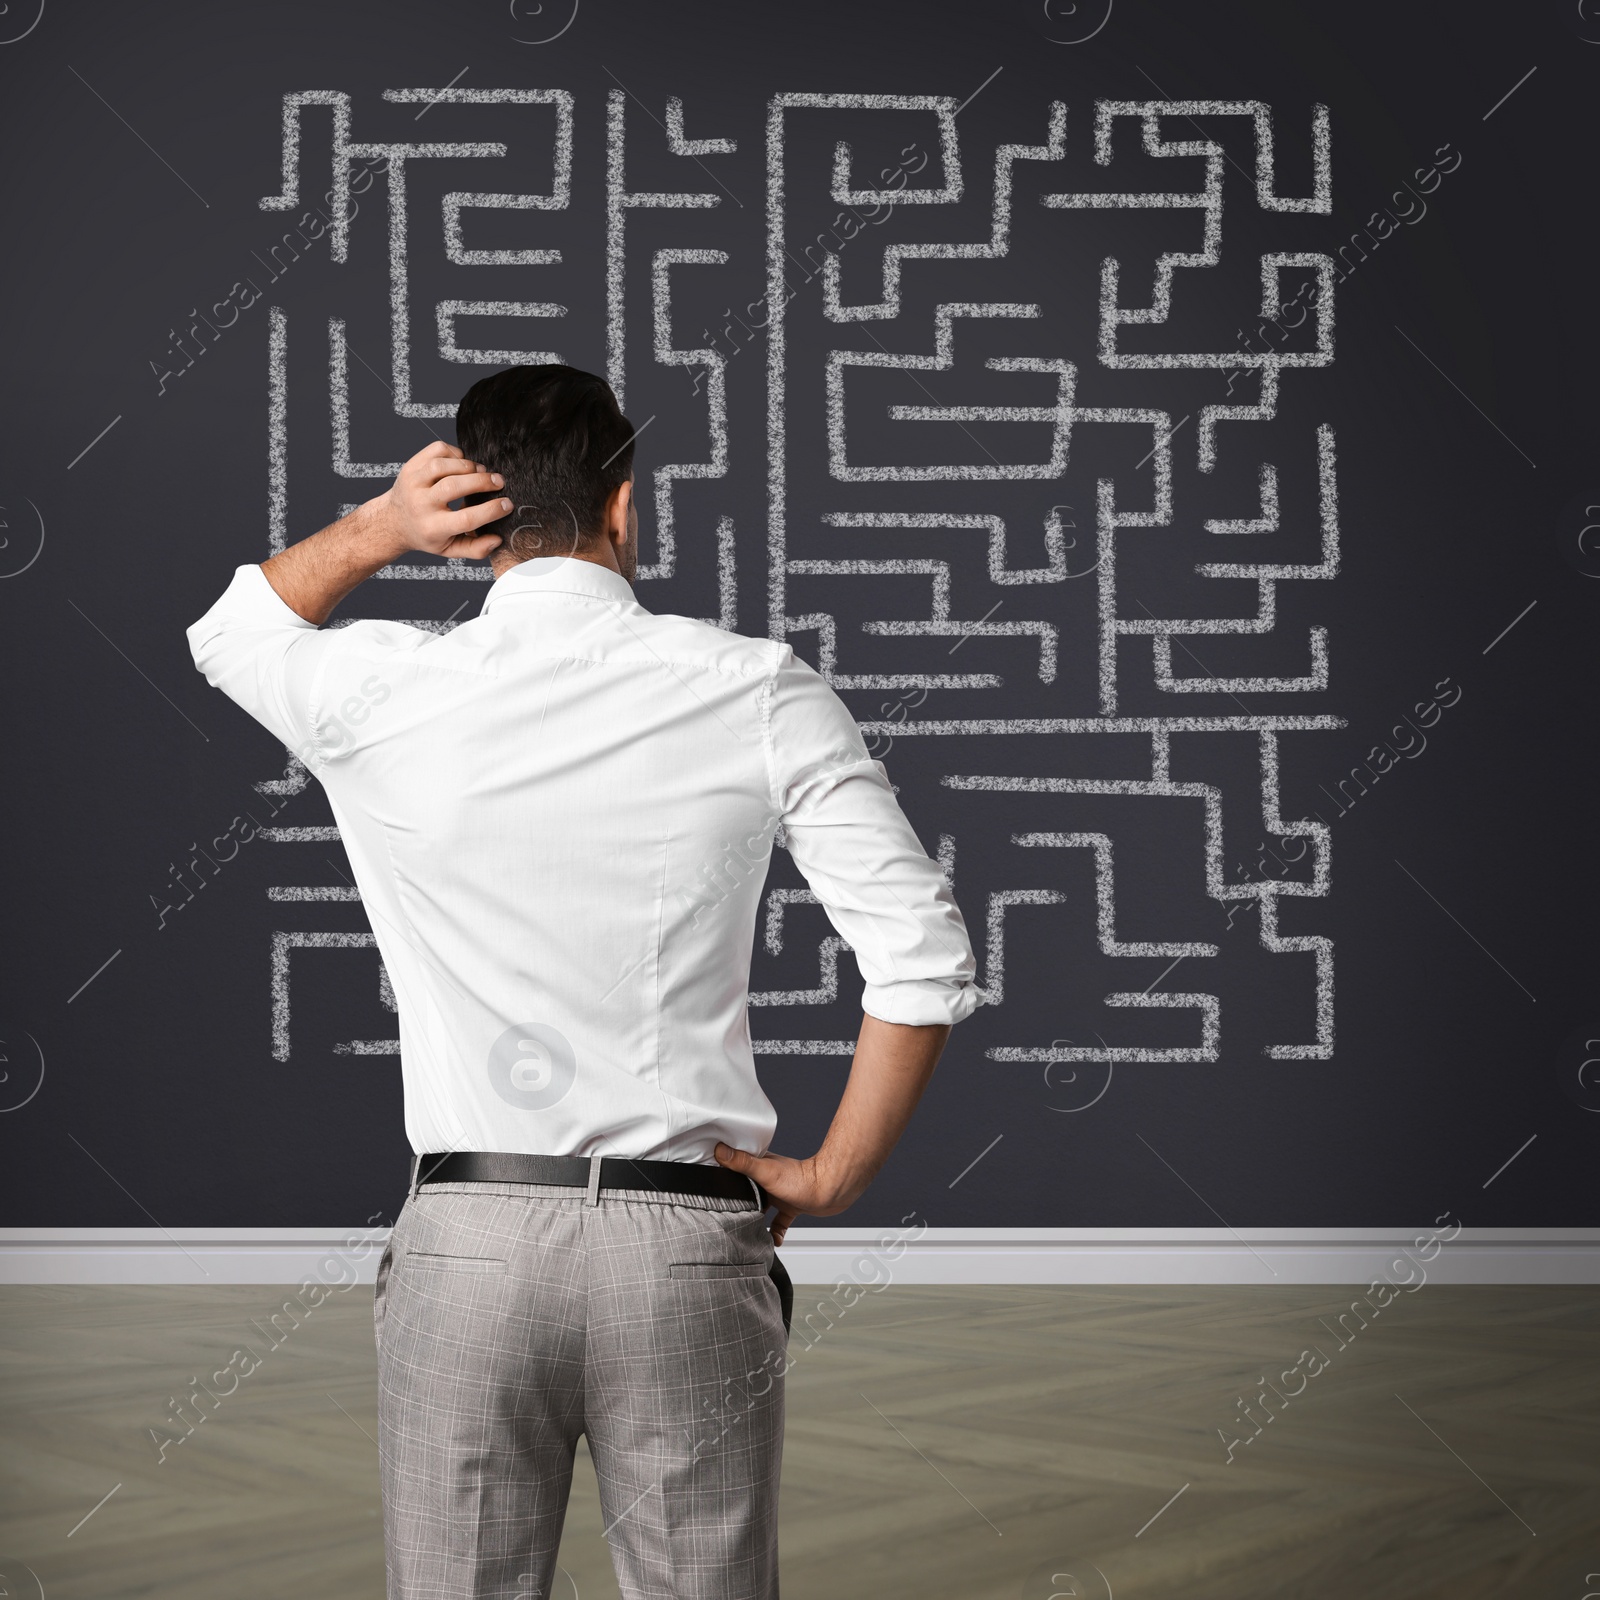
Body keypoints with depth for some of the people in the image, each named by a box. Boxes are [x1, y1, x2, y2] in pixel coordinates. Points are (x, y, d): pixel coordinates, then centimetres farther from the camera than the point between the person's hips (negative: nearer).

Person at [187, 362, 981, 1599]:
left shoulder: (382, 695, -1)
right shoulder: (759, 694, -2)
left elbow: (231, 631, 24)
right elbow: (927, 961, -6)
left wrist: (378, 528, 8)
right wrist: (829, 1180, 3)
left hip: (467, 1241, 1)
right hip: (689, 1242, 0)